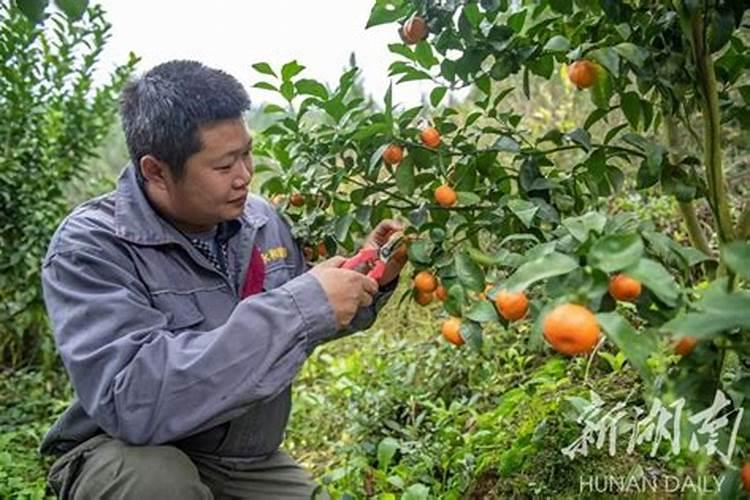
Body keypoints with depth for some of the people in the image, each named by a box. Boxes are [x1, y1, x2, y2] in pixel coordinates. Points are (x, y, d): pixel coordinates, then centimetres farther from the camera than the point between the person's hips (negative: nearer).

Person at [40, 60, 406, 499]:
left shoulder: (262, 219, -3)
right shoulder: (89, 248, -21)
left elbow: (310, 321, 12)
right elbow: (131, 402, -36)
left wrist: (369, 279, -9)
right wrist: (299, 309, -37)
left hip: (252, 462, 6)